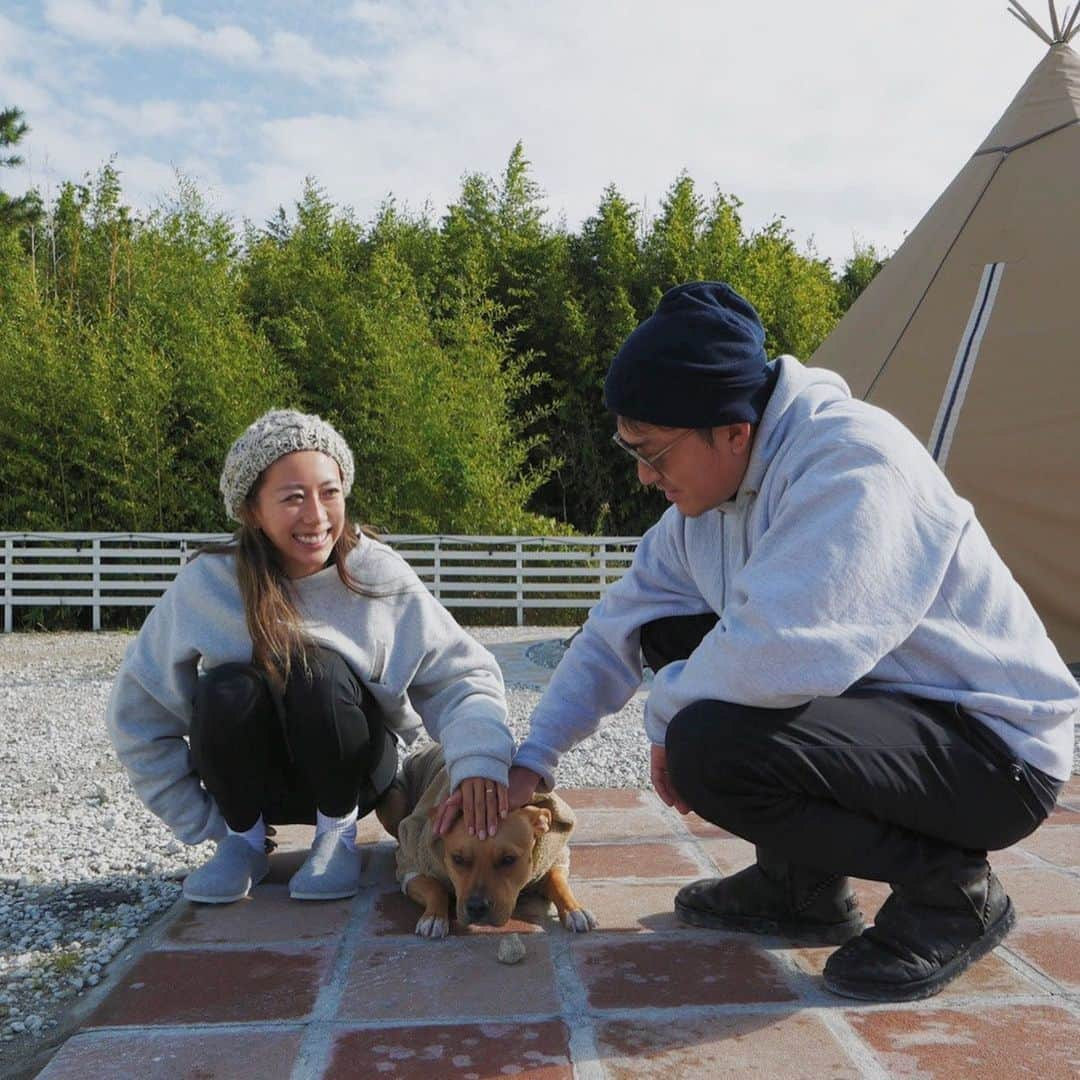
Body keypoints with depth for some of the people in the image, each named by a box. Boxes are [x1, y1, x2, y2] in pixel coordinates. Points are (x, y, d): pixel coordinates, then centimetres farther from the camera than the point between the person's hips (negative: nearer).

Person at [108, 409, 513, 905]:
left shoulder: (380, 576, -17)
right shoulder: (206, 585, -15)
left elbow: (463, 674, -15)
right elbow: (138, 714, -5)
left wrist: (479, 759, -36)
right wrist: (204, 822, -6)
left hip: (353, 775, -1)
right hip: (252, 782, 1)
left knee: (318, 669, -30)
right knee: (227, 689, -30)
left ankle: (338, 836, -8)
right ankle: (244, 841, -4)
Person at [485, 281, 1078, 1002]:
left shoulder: (853, 458, -26)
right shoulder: (707, 493, 1)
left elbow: (777, 652, -39)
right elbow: (616, 631, 8)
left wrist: (669, 715, -19)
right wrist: (532, 762, 4)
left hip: (997, 751, -9)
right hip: (880, 705, 9)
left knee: (709, 746, -29)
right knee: (668, 634, 5)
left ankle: (951, 889, -4)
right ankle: (801, 887, 13)